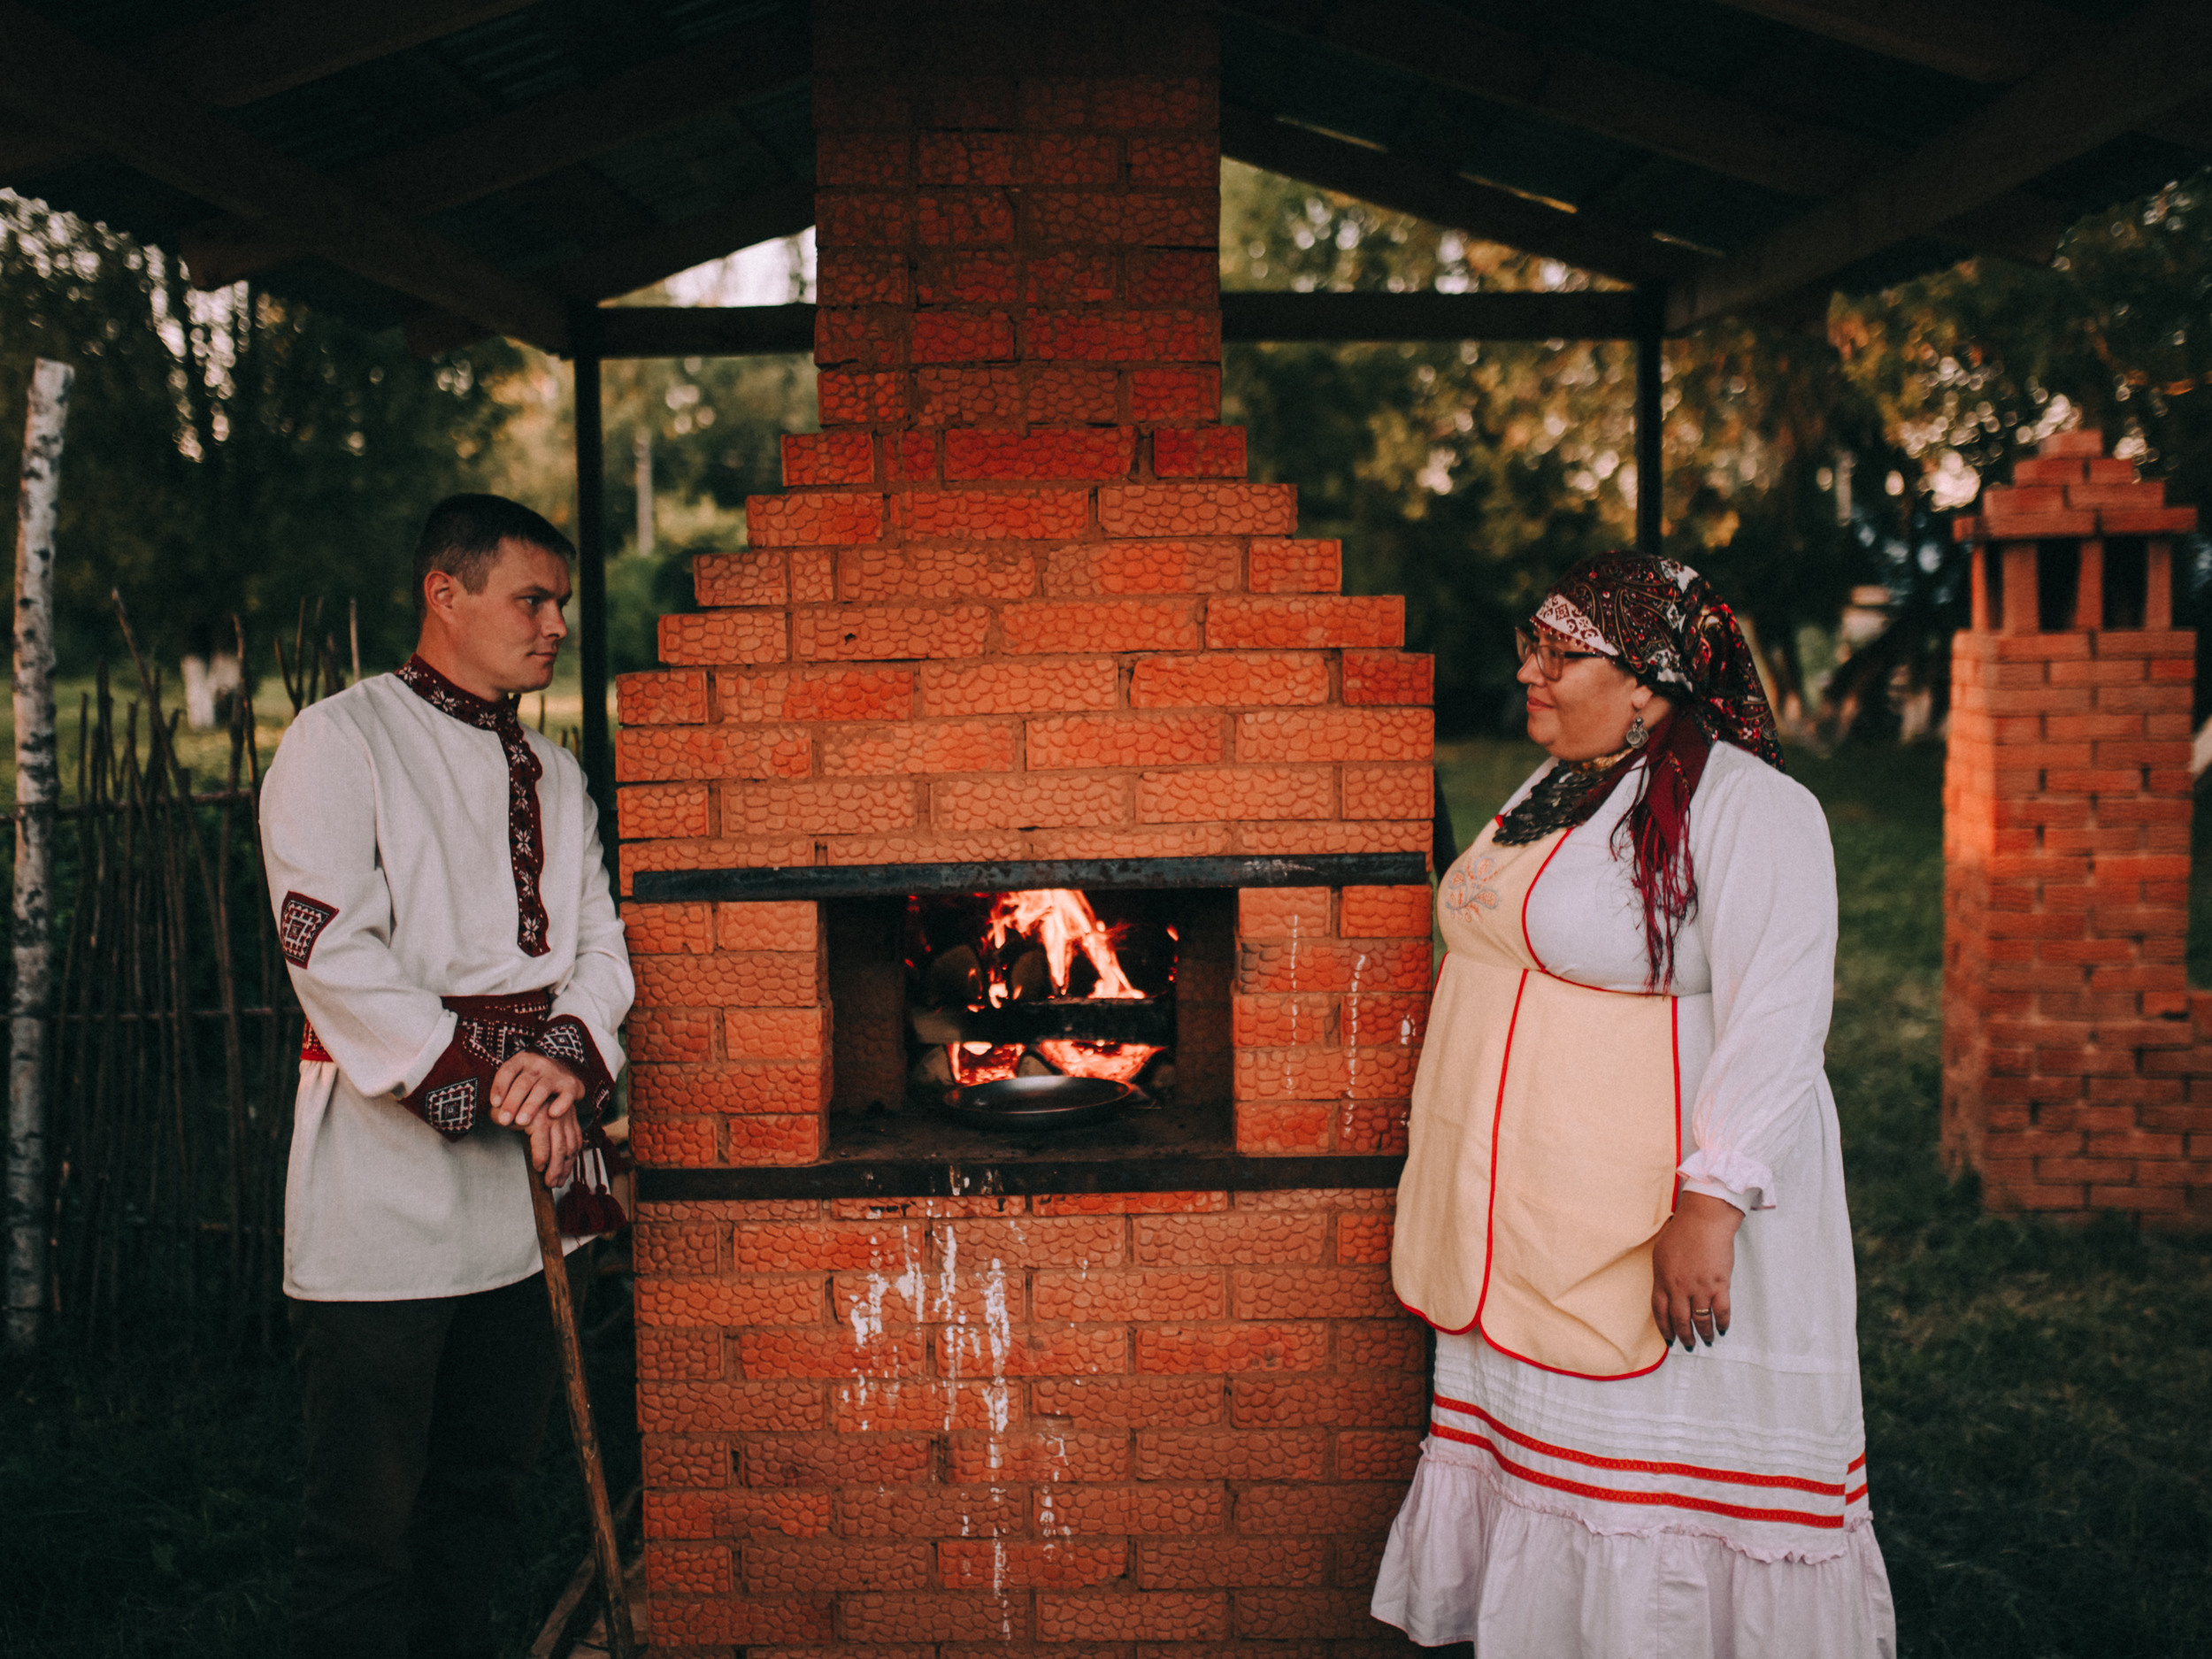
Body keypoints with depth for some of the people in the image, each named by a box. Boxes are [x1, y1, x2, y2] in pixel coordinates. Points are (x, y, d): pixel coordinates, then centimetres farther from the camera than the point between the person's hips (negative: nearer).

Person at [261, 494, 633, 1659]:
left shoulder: (553, 774, 16)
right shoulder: (342, 740, -4)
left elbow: (598, 942, 11)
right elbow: (332, 954, -14)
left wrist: (569, 1058, -10)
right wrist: (488, 1084, -16)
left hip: (527, 1176, 7)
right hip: (388, 1170, -7)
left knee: (483, 1482, 16)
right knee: (366, 1509, -2)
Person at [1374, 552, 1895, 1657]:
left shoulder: (1745, 807, -13)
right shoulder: (1546, 796, 13)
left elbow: (1777, 1019, -21)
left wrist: (1711, 1201, -28)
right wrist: (1454, 1181, 25)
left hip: (1654, 1229, -8)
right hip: (1522, 1231, 8)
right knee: (1529, 1445, 14)